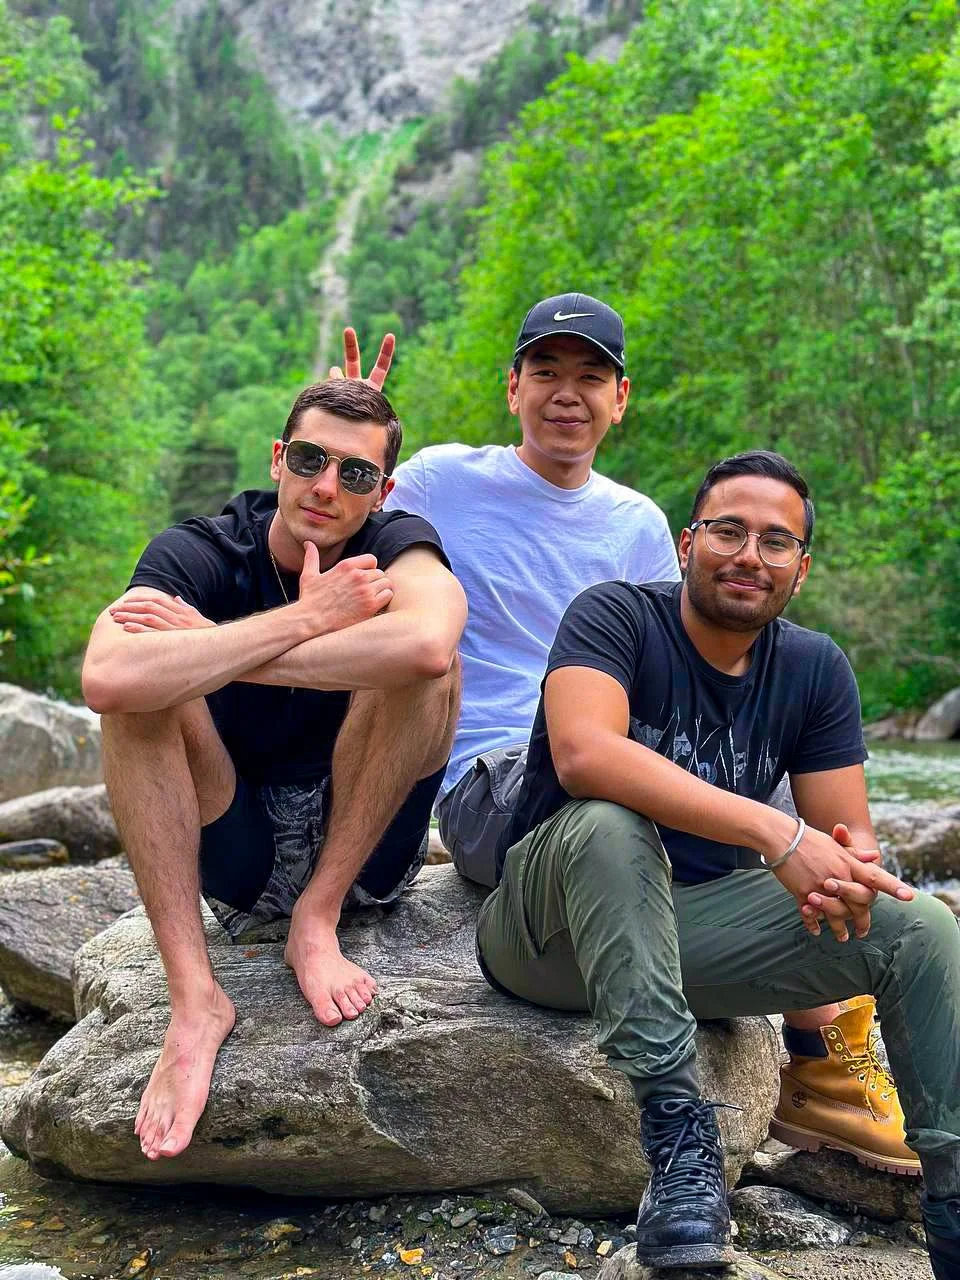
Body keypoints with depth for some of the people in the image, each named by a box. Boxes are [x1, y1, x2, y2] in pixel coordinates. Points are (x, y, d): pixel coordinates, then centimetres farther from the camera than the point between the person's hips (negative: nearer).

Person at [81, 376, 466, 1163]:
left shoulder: (399, 546, -10)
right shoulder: (197, 553, -11)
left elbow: (426, 643, -39)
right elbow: (107, 681, -35)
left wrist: (212, 650, -30)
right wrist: (305, 618, -30)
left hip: (366, 847, 0)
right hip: (235, 855, 1)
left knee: (422, 657, -23)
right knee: (142, 680, -23)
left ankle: (319, 918, -15)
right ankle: (194, 998, -26)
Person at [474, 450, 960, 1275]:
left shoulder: (815, 668, 2)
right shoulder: (616, 617, -13)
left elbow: (851, 836, 0)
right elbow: (583, 753, -33)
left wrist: (847, 868, -27)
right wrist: (776, 834, -38)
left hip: (701, 918, 5)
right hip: (555, 922, -4)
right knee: (608, 823, -37)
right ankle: (678, 1134, -33)